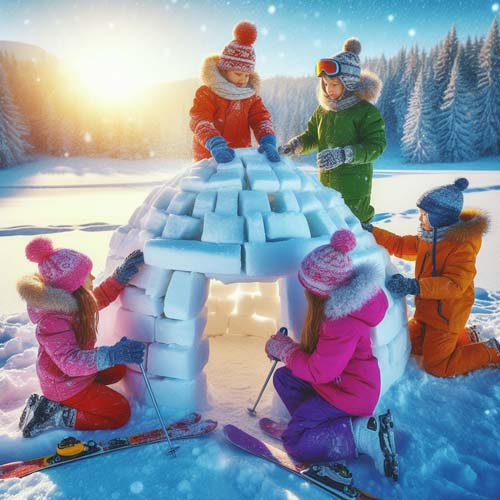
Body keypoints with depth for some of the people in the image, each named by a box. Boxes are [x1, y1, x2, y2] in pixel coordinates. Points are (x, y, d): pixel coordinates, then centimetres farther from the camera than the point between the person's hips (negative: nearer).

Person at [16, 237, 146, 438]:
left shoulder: (69, 301, -8)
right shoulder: (53, 322, -36)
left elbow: (100, 297, 8)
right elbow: (70, 361, -43)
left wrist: (122, 275, -6)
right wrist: (113, 354, -55)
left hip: (76, 371, 9)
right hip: (65, 386, -9)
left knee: (118, 370, 24)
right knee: (120, 413, -4)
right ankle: (54, 415, -2)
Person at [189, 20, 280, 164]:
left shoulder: (251, 95, 11)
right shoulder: (205, 93, -2)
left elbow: (261, 118, -3)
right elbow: (199, 120, -19)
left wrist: (267, 141, -27)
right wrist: (215, 144, -40)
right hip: (209, 159, -3)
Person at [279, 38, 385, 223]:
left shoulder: (367, 111, -10)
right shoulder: (324, 109, 7)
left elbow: (376, 146, -16)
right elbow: (312, 136, 16)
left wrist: (343, 155, -29)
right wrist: (293, 145, -4)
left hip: (354, 187, -6)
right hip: (326, 184, 6)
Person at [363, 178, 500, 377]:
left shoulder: (462, 245, -26)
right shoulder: (428, 237, 1)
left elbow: (455, 285, -34)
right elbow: (400, 245, 10)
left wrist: (415, 286, -46)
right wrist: (372, 231, -1)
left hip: (446, 315, -9)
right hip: (426, 309, 9)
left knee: (436, 366, 0)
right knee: (411, 343, 23)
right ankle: (465, 337, 29)